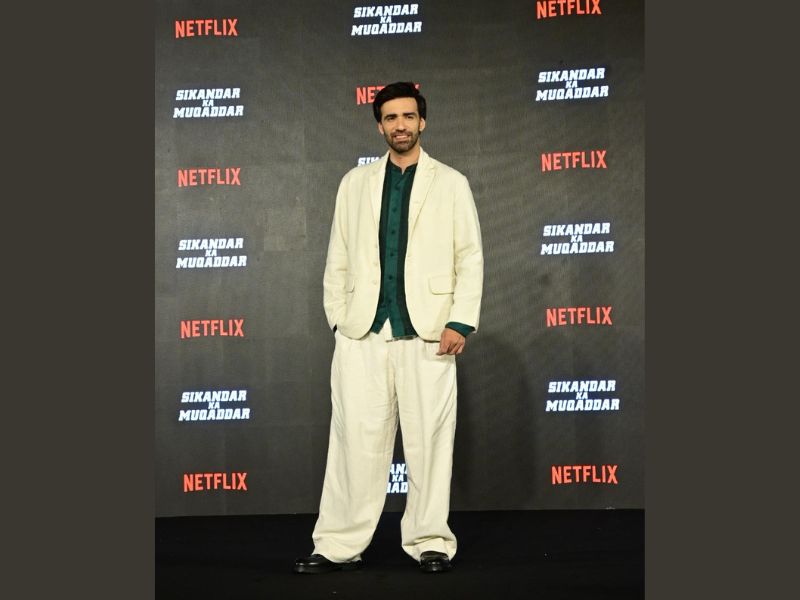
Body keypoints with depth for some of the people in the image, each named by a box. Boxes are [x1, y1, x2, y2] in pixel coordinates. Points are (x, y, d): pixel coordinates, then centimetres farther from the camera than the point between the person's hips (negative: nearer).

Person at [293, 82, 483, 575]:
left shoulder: (451, 183, 9)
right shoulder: (355, 183, 15)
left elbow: (470, 258, 4)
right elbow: (339, 258, 13)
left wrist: (461, 321, -6)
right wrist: (339, 317, 4)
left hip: (427, 332, -1)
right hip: (363, 332, 1)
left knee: (429, 438, 1)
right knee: (357, 438, -1)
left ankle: (430, 541, 12)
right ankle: (340, 546, 4)